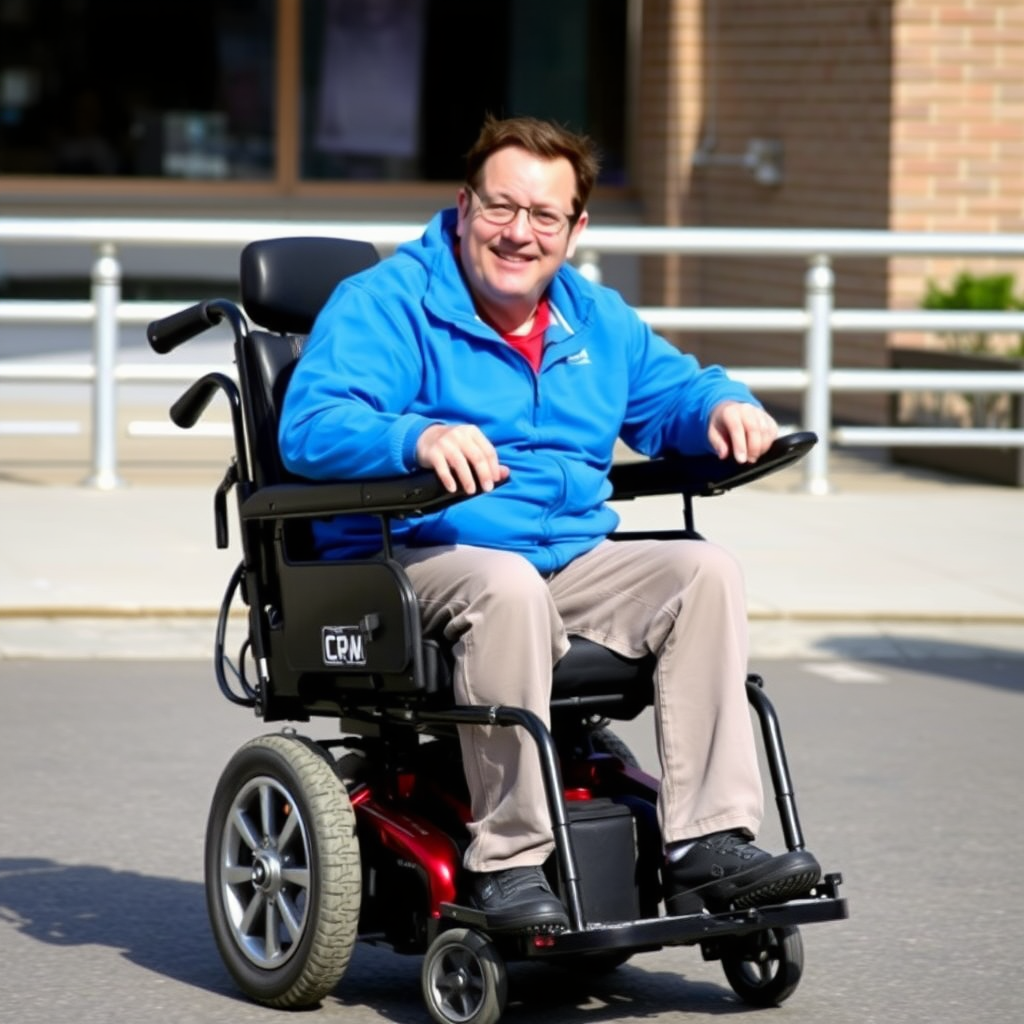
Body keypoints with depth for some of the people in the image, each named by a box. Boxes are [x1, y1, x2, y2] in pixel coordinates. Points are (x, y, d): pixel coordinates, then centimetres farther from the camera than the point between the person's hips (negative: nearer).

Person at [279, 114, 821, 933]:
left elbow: (670, 389, 28)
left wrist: (722, 407, 1)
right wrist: (417, 438, -38)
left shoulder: (596, 320, 19)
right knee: (507, 586, -39)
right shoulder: (384, 303, -4)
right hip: (416, 558, -6)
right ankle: (507, 862, -32)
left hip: (575, 559, 7)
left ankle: (706, 843, -21)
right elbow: (310, 426, -17)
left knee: (705, 571, -16)